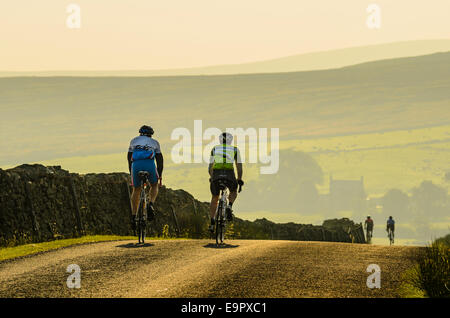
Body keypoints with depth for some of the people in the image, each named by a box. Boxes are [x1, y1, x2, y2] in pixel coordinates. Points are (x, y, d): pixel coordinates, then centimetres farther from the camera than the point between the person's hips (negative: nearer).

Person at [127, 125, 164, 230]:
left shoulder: (134, 141, 30)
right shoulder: (154, 142, 27)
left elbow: (129, 158, 27)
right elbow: (160, 160, 21)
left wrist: (131, 174, 31)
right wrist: (160, 177, 23)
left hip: (136, 165, 1)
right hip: (150, 164, -1)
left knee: (136, 190, 17)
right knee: (154, 185, 25)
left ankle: (133, 217, 8)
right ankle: (151, 204, -3)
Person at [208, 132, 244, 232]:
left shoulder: (215, 149, 19)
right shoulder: (235, 149, 16)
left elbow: (210, 167, 22)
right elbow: (239, 166, 15)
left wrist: (212, 177, 37)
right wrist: (239, 179, 25)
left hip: (216, 174, 1)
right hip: (229, 175, -1)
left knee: (214, 198, 21)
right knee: (233, 192, 30)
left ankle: (212, 223, 10)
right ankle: (229, 207, 0)